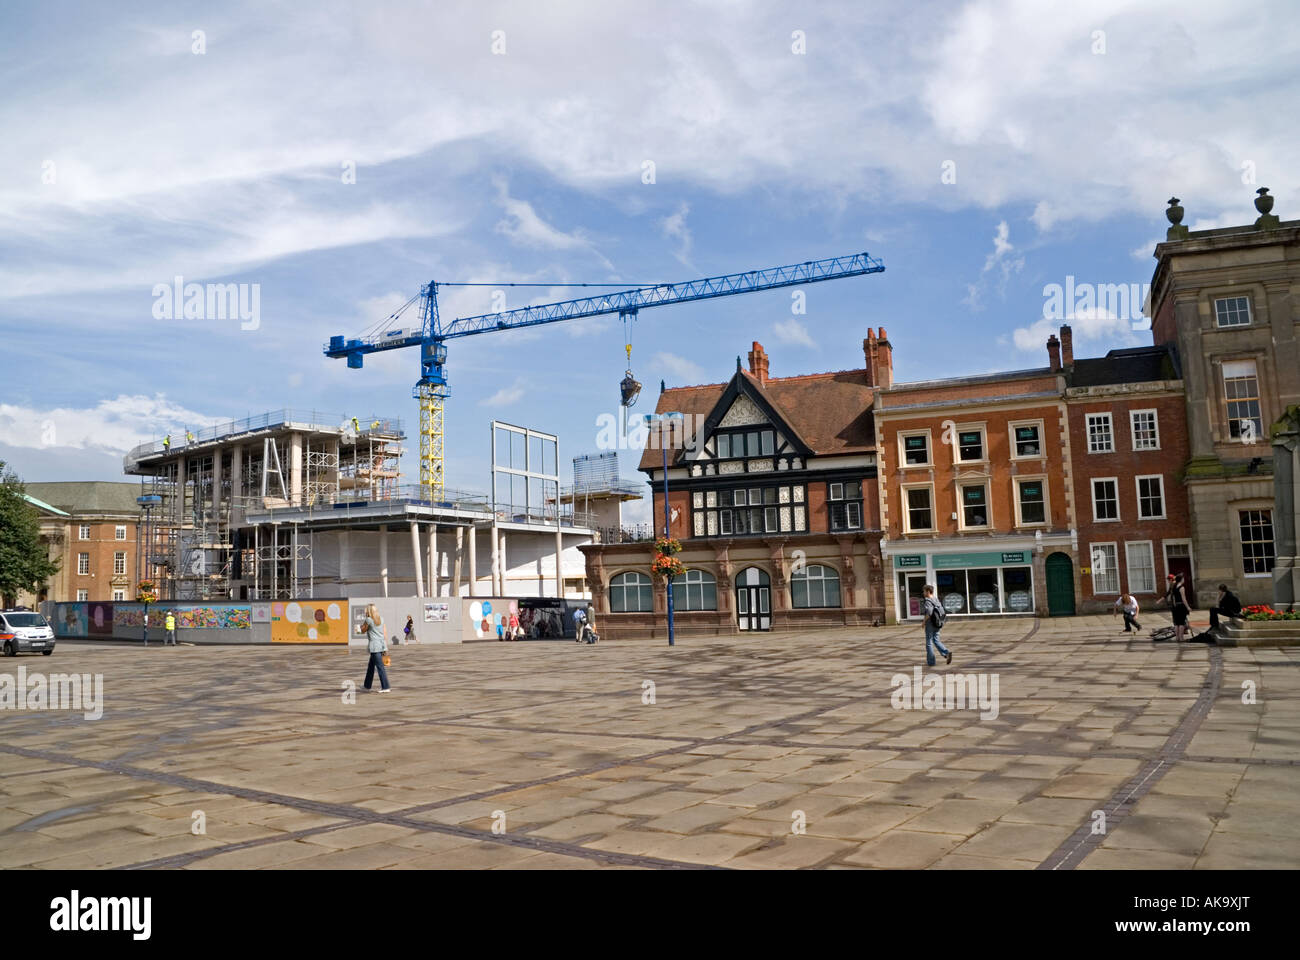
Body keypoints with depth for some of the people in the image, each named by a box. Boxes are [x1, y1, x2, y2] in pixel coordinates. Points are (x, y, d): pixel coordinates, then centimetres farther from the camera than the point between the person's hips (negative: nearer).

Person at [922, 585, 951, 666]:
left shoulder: (927, 601, -16)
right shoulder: (936, 600, 9)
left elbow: (928, 613, -28)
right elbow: (943, 612, 12)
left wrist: (924, 622, -16)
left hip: (930, 624, -7)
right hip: (937, 625, 7)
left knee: (929, 643, 4)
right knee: (936, 640, 15)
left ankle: (930, 662, 9)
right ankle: (947, 653, -6)